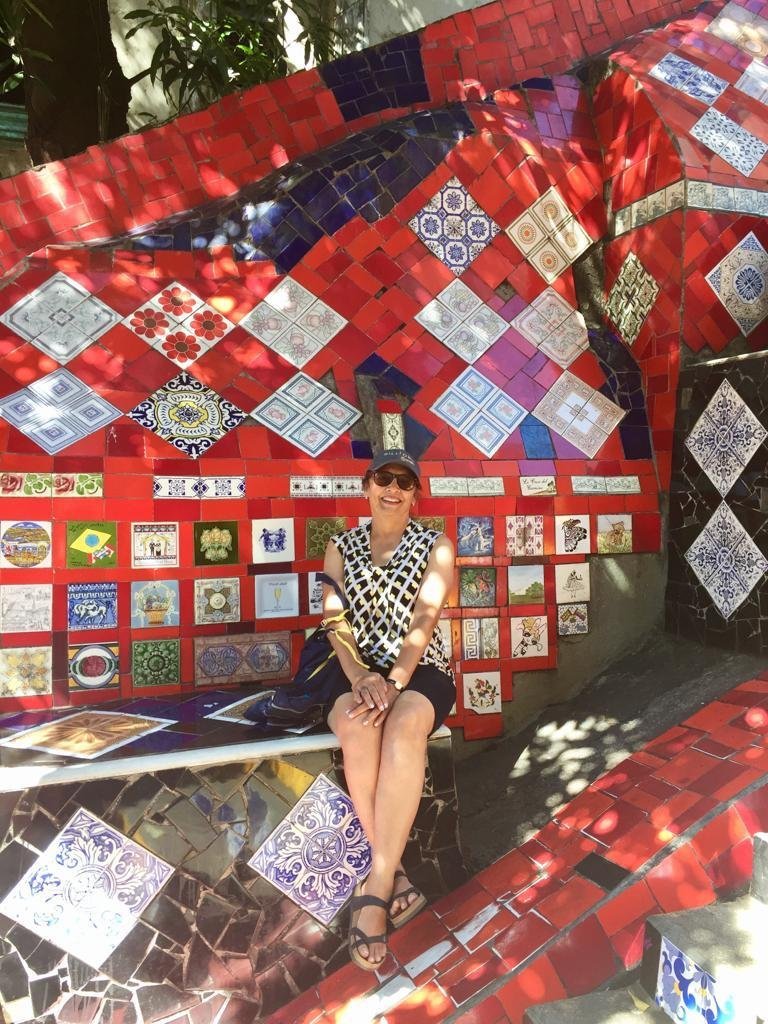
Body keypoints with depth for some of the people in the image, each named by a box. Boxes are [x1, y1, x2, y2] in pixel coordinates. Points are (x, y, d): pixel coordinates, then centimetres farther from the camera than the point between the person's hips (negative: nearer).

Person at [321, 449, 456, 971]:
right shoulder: (342, 546, 13)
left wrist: (394, 682, -22)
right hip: (358, 672, 2)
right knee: (359, 733, -34)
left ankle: (376, 887, -28)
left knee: (403, 729, -36)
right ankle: (392, 877, -21)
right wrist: (362, 678, -18)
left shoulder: (436, 545, 7)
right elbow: (335, 619, 1)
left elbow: (425, 618, -7)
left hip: (420, 670, -1)